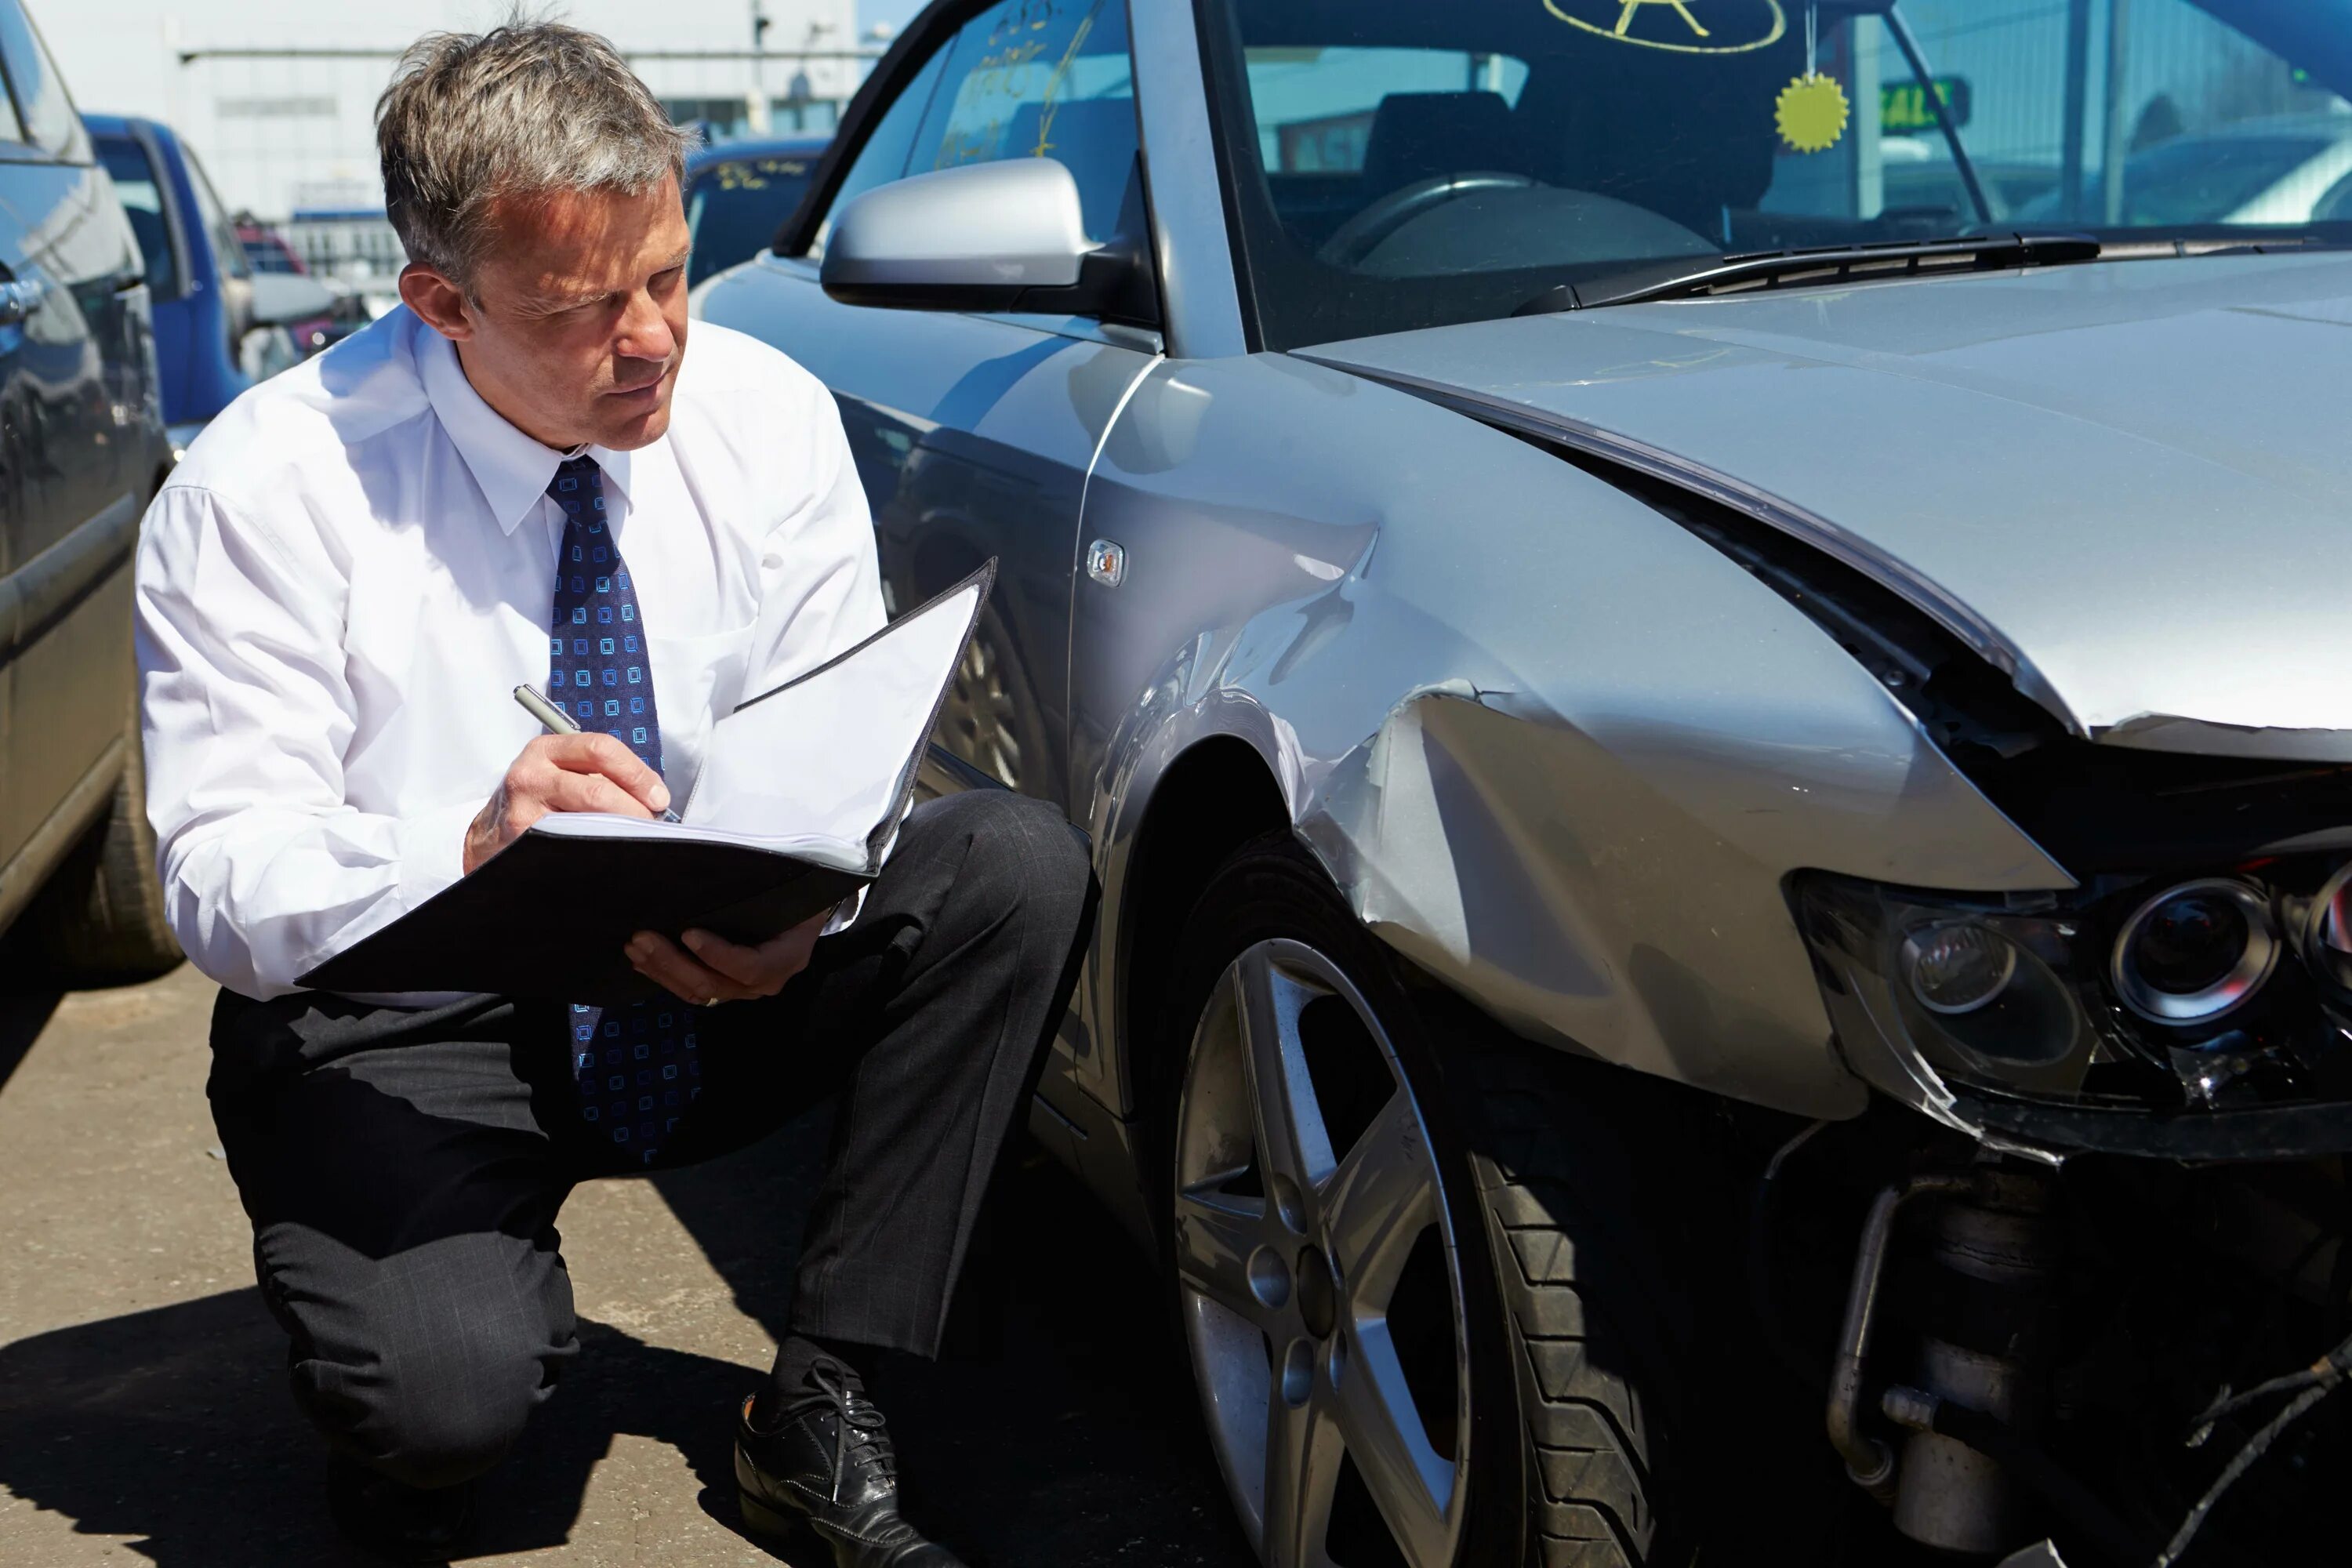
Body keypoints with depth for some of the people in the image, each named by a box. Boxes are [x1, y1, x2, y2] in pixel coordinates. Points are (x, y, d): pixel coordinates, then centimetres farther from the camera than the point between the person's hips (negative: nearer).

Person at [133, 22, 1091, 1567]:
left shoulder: (768, 416, -6)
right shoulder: (271, 485, -15)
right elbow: (222, 880, -18)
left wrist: (802, 905, -28)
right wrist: (468, 853, -39)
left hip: (713, 992, 4)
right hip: (402, 1024, -4)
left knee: (1021, 861, -22)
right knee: (447, 1383, -33)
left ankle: (820, 1408, -11)